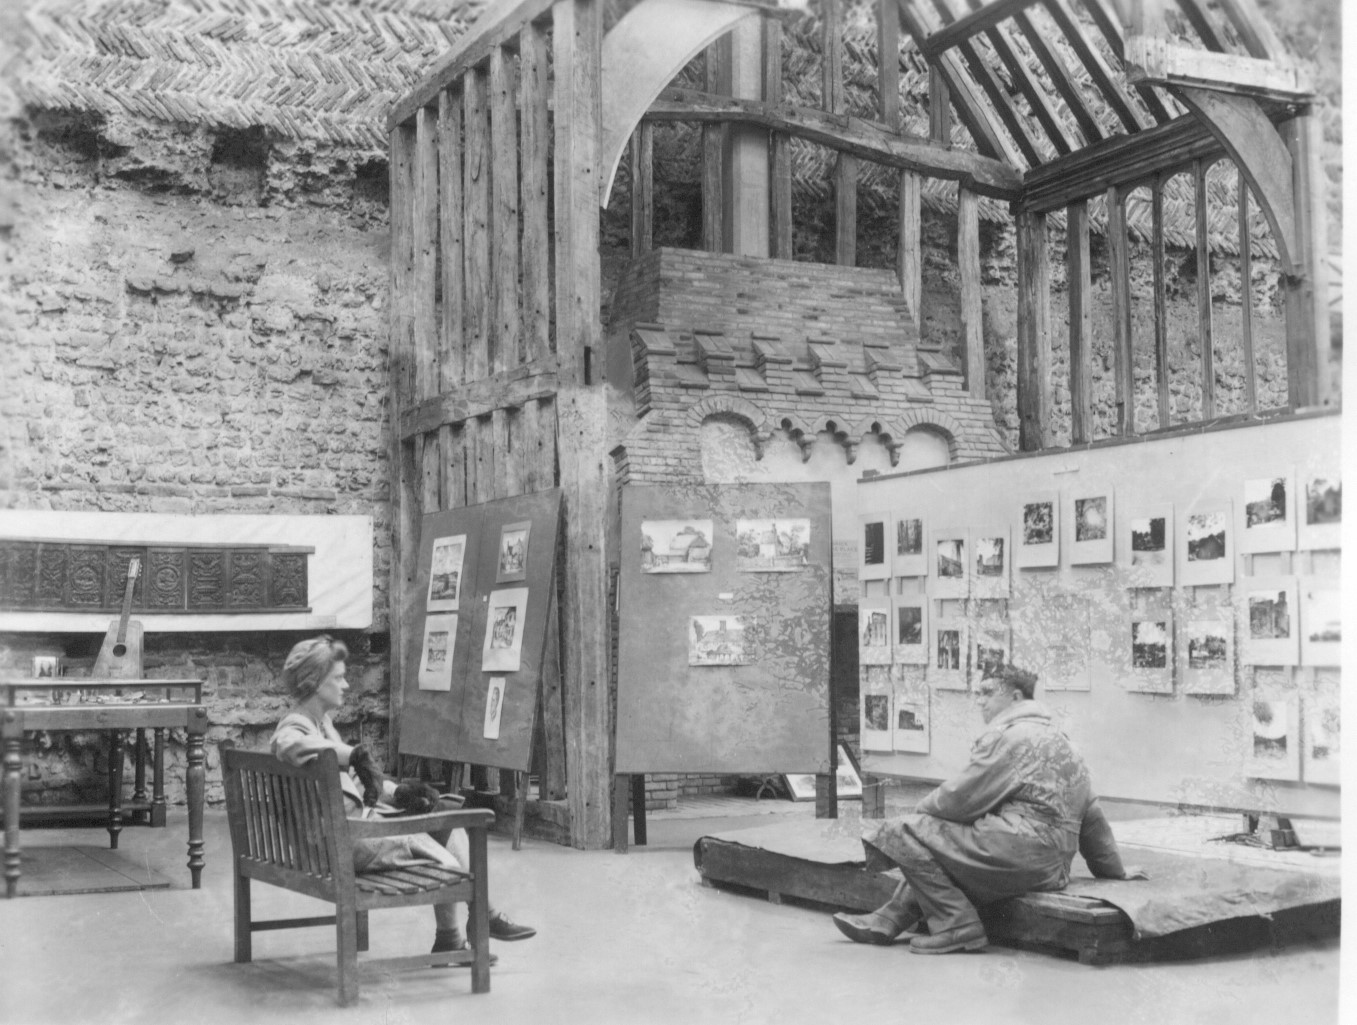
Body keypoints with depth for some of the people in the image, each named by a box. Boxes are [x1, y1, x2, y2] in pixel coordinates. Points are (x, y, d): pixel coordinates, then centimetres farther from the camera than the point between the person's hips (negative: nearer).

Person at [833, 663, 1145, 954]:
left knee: (909, 833, -11)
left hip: (1022, 851, -11)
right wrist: (1115, 870, 36)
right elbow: (1091, 815, 28)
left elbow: (960, 798, -8)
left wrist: (919, 811, 10)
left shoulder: (1008, 736, -6)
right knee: (934, 846, 24)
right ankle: (889, 920, 16)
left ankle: (957, 925, -11)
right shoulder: (1058, 740, 24)